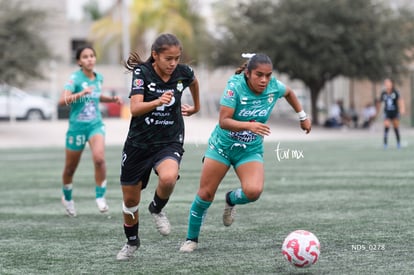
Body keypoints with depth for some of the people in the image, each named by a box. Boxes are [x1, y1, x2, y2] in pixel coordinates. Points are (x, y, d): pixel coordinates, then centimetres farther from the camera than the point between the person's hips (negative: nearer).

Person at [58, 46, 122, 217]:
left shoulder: (99, 78, 4)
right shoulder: (75, 78, -13)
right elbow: (62, 101, -27)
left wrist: (112, 99, 10)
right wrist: (81, 93, -41)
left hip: (95, 125, 3)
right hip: (77, 126, -3)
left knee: (99, 159, -24)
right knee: (70, 168, 11)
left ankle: (100, 197, -10)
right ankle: (67, 198, 37)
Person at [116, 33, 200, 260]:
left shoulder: (183, 72, -7)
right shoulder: (142, 72, -15)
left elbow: (193, 81, 19)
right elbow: (135, 108, -27)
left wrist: (196, 107, 29)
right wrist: (158, 101, -43)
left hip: (169, 142, 0)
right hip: (138, 143, 0)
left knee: (168, 178, -33)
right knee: (130, 201, 9)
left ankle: (157, 209, 0)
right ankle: (132, 242, 37)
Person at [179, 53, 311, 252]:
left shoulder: (274, 87, -12)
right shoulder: (235, 86, -23)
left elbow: (289, 93, 14)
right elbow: (223, 121, -29)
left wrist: (303, 117, 20)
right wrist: (249, 125, -44)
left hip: (251, 150, 2)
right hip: (222, 145, -2)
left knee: (253, 191, -24)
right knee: (205, 194, 0)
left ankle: (231, 200, 12)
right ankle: (191, 239, 21)